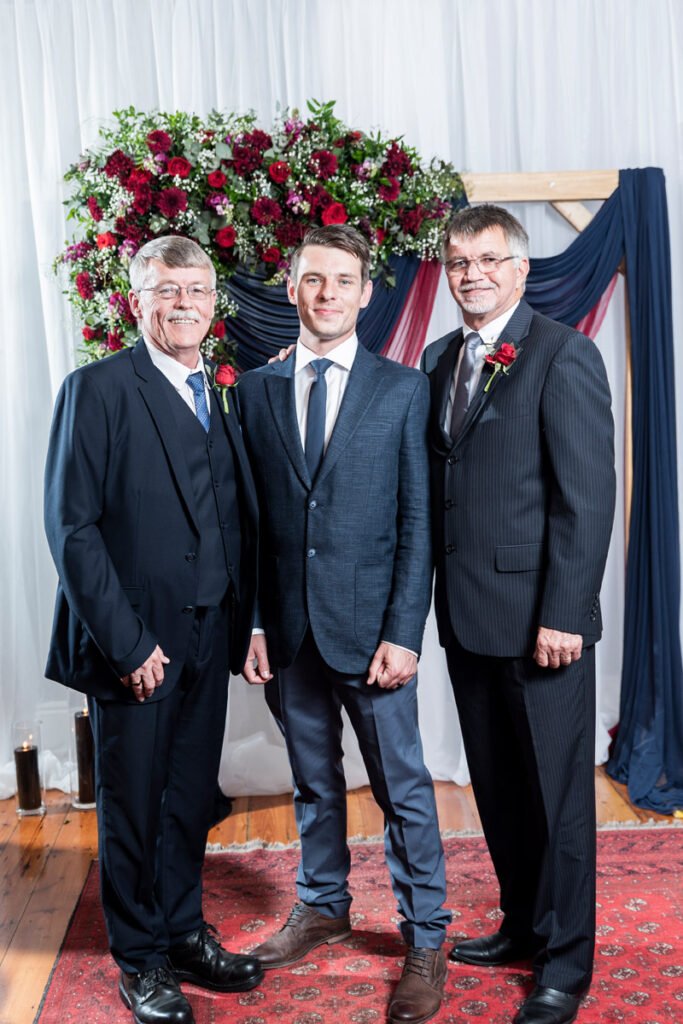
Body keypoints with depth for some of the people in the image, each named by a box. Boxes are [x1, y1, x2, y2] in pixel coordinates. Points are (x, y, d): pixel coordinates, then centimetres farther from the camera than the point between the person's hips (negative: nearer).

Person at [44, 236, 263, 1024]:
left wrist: (241, 622, 3)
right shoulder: (97, 390, -9)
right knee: (132, 807, 10)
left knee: (191, 801, 17)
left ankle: (184, 935, 36)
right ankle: (141, 960, 28)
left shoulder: (224, 396, 10)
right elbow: (72, 526, -14)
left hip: (208, 637, 6)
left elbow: (238, 521, 11)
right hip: (134, 645, -5)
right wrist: (126, 642, -16)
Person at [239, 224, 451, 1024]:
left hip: (370, 625, -2)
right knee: (312, 780, 17)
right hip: (287, 626, 3)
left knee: (402, 786, 5)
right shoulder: (256, 389, 6)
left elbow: (416, 521, -4)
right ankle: (323, 907, 37)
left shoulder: (402, 390, -1)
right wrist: (252, 620, -1)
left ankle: (425, 937, 22)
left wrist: (403, 633, -10)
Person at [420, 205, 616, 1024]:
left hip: (538, 615, -6)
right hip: (465, 613, 7)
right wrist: (427, 597, 8)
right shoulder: (440, 360, 13)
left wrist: (563, 614, -17)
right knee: (496, 788, 17)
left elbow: (588, 495, -13)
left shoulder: (563, 356, -8)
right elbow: (433, 486, 12)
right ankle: (522, 926, 35)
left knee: (556, 793, 6)